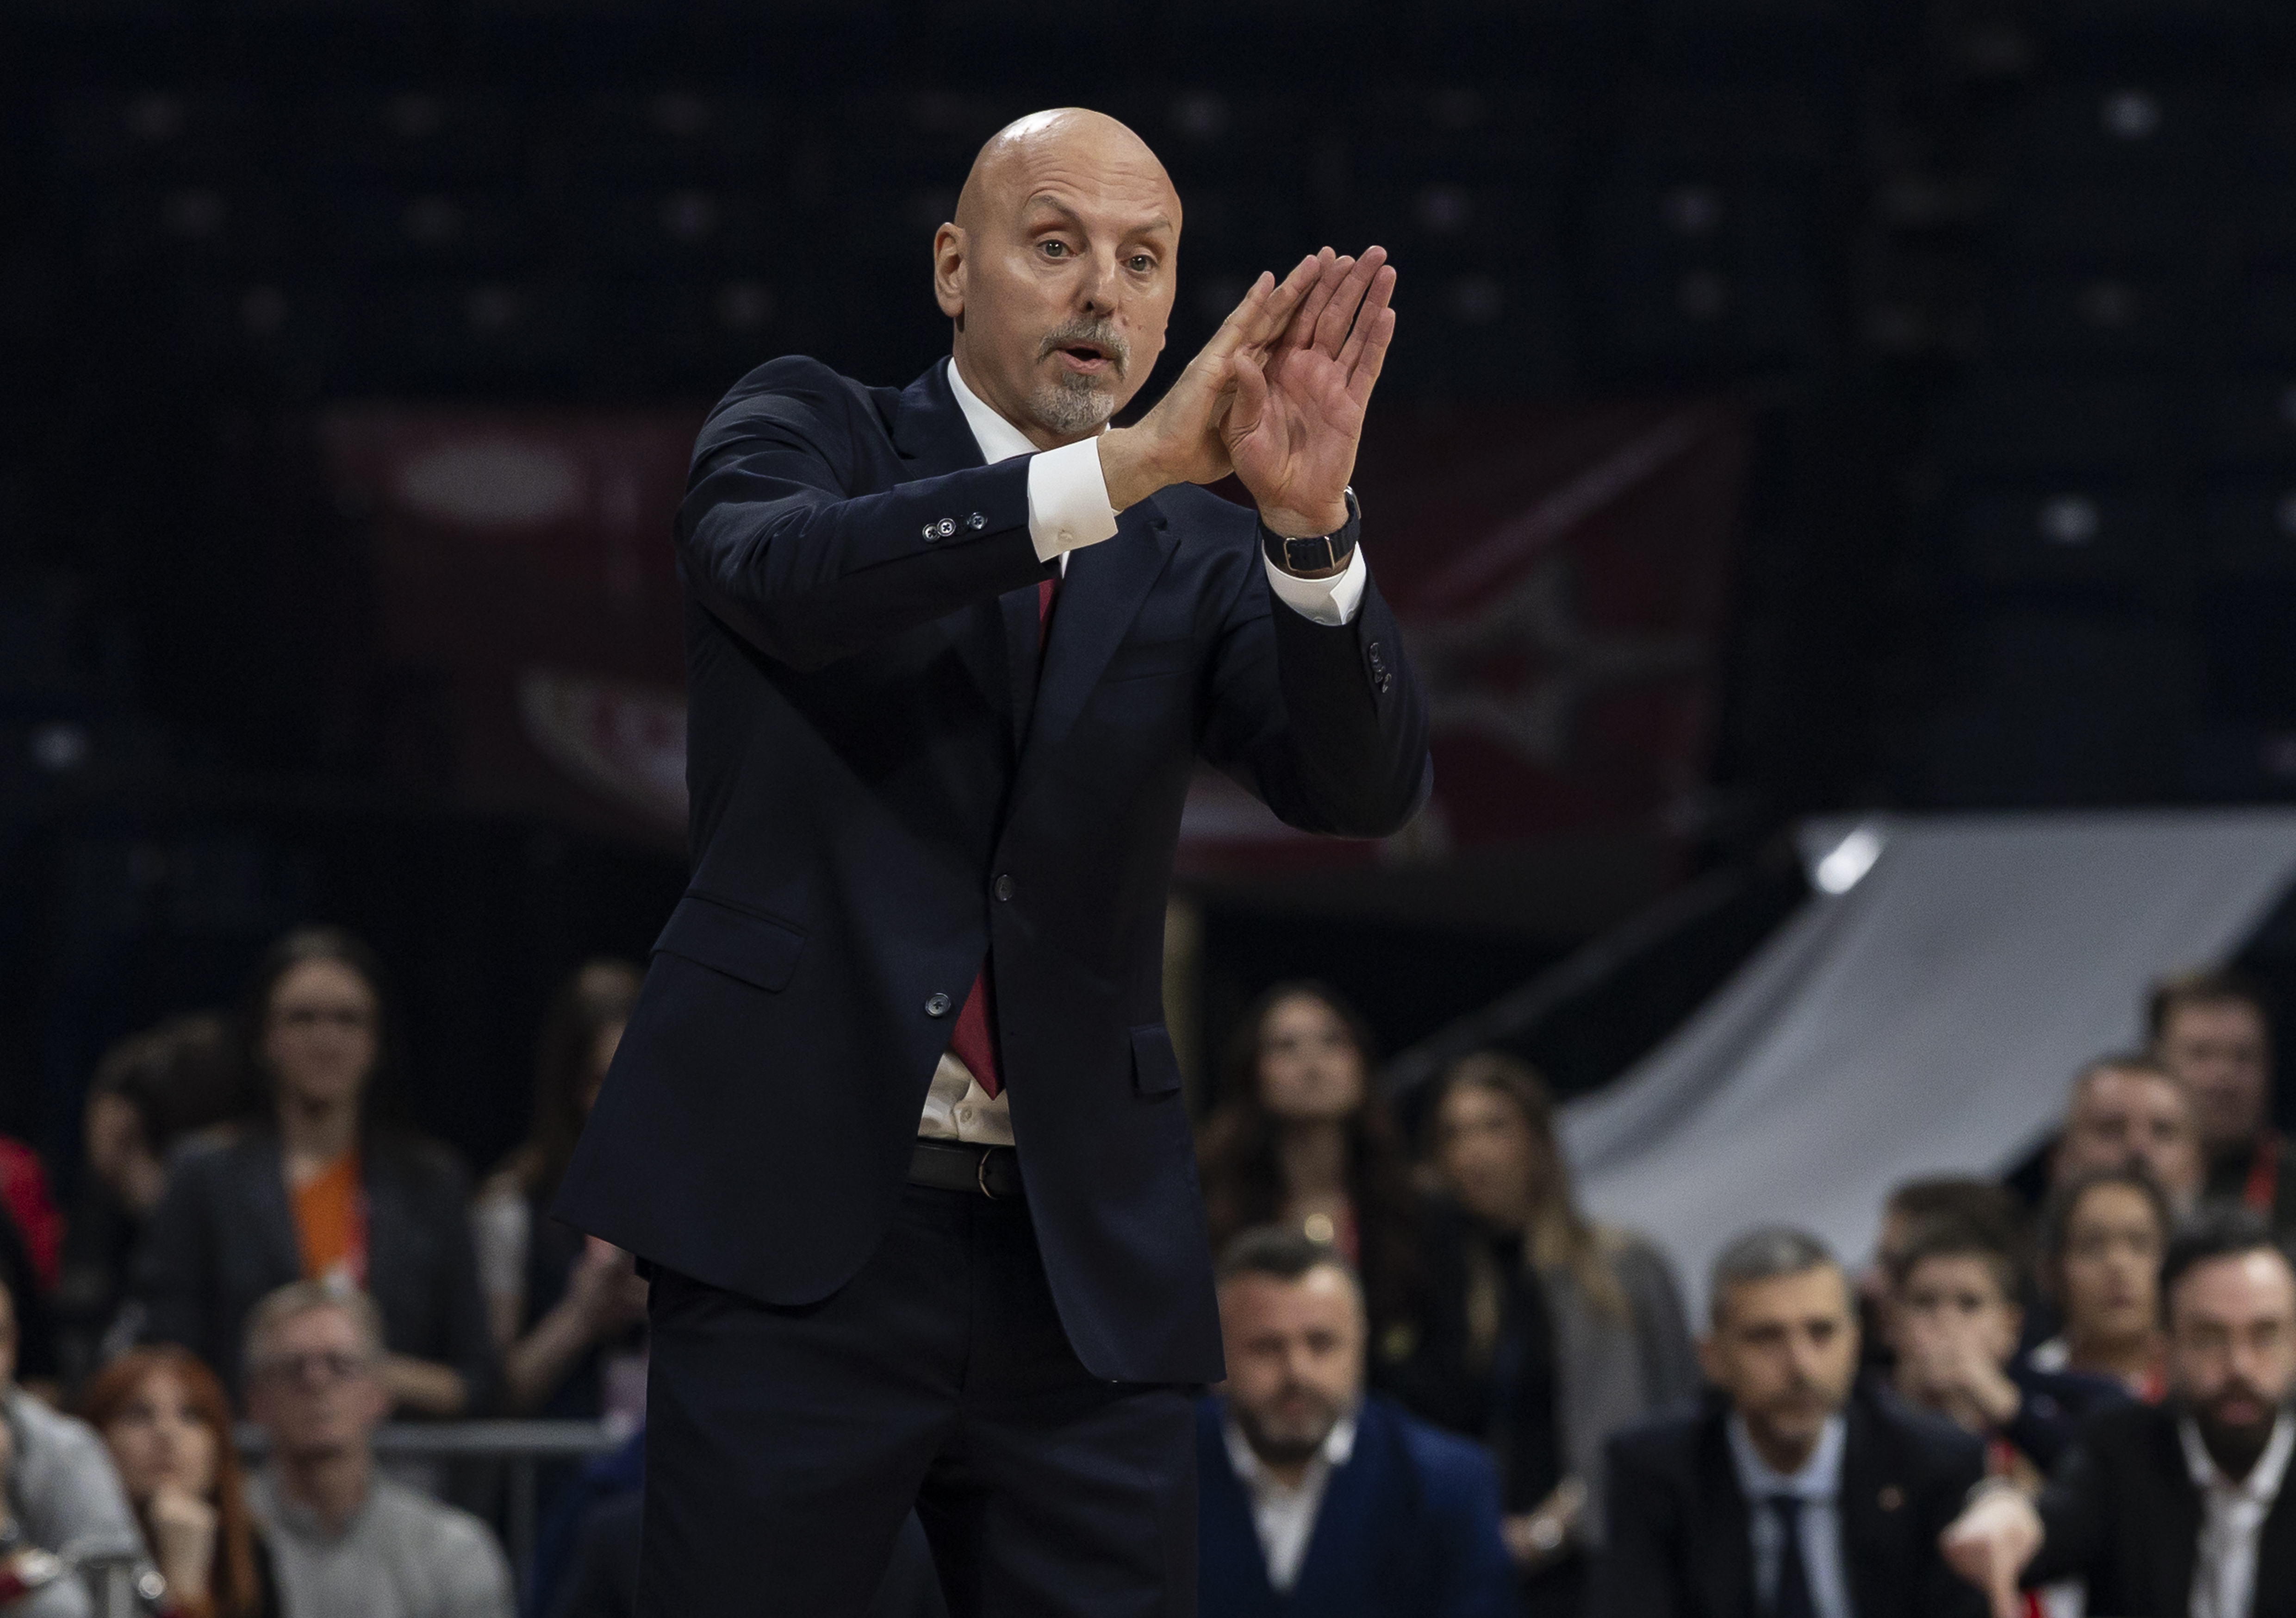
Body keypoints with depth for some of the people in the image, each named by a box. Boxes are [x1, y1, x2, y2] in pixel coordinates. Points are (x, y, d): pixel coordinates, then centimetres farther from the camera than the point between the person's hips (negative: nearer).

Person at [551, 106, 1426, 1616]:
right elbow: (784, 570, -18)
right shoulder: (807, 428, 5)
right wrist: (1125, 465, -29)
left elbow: (1367, 785, -5)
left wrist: (1312, 524, -24)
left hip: (1087, 1267, 3)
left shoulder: (1196, 556, 11)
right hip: (799, 1232, -3)